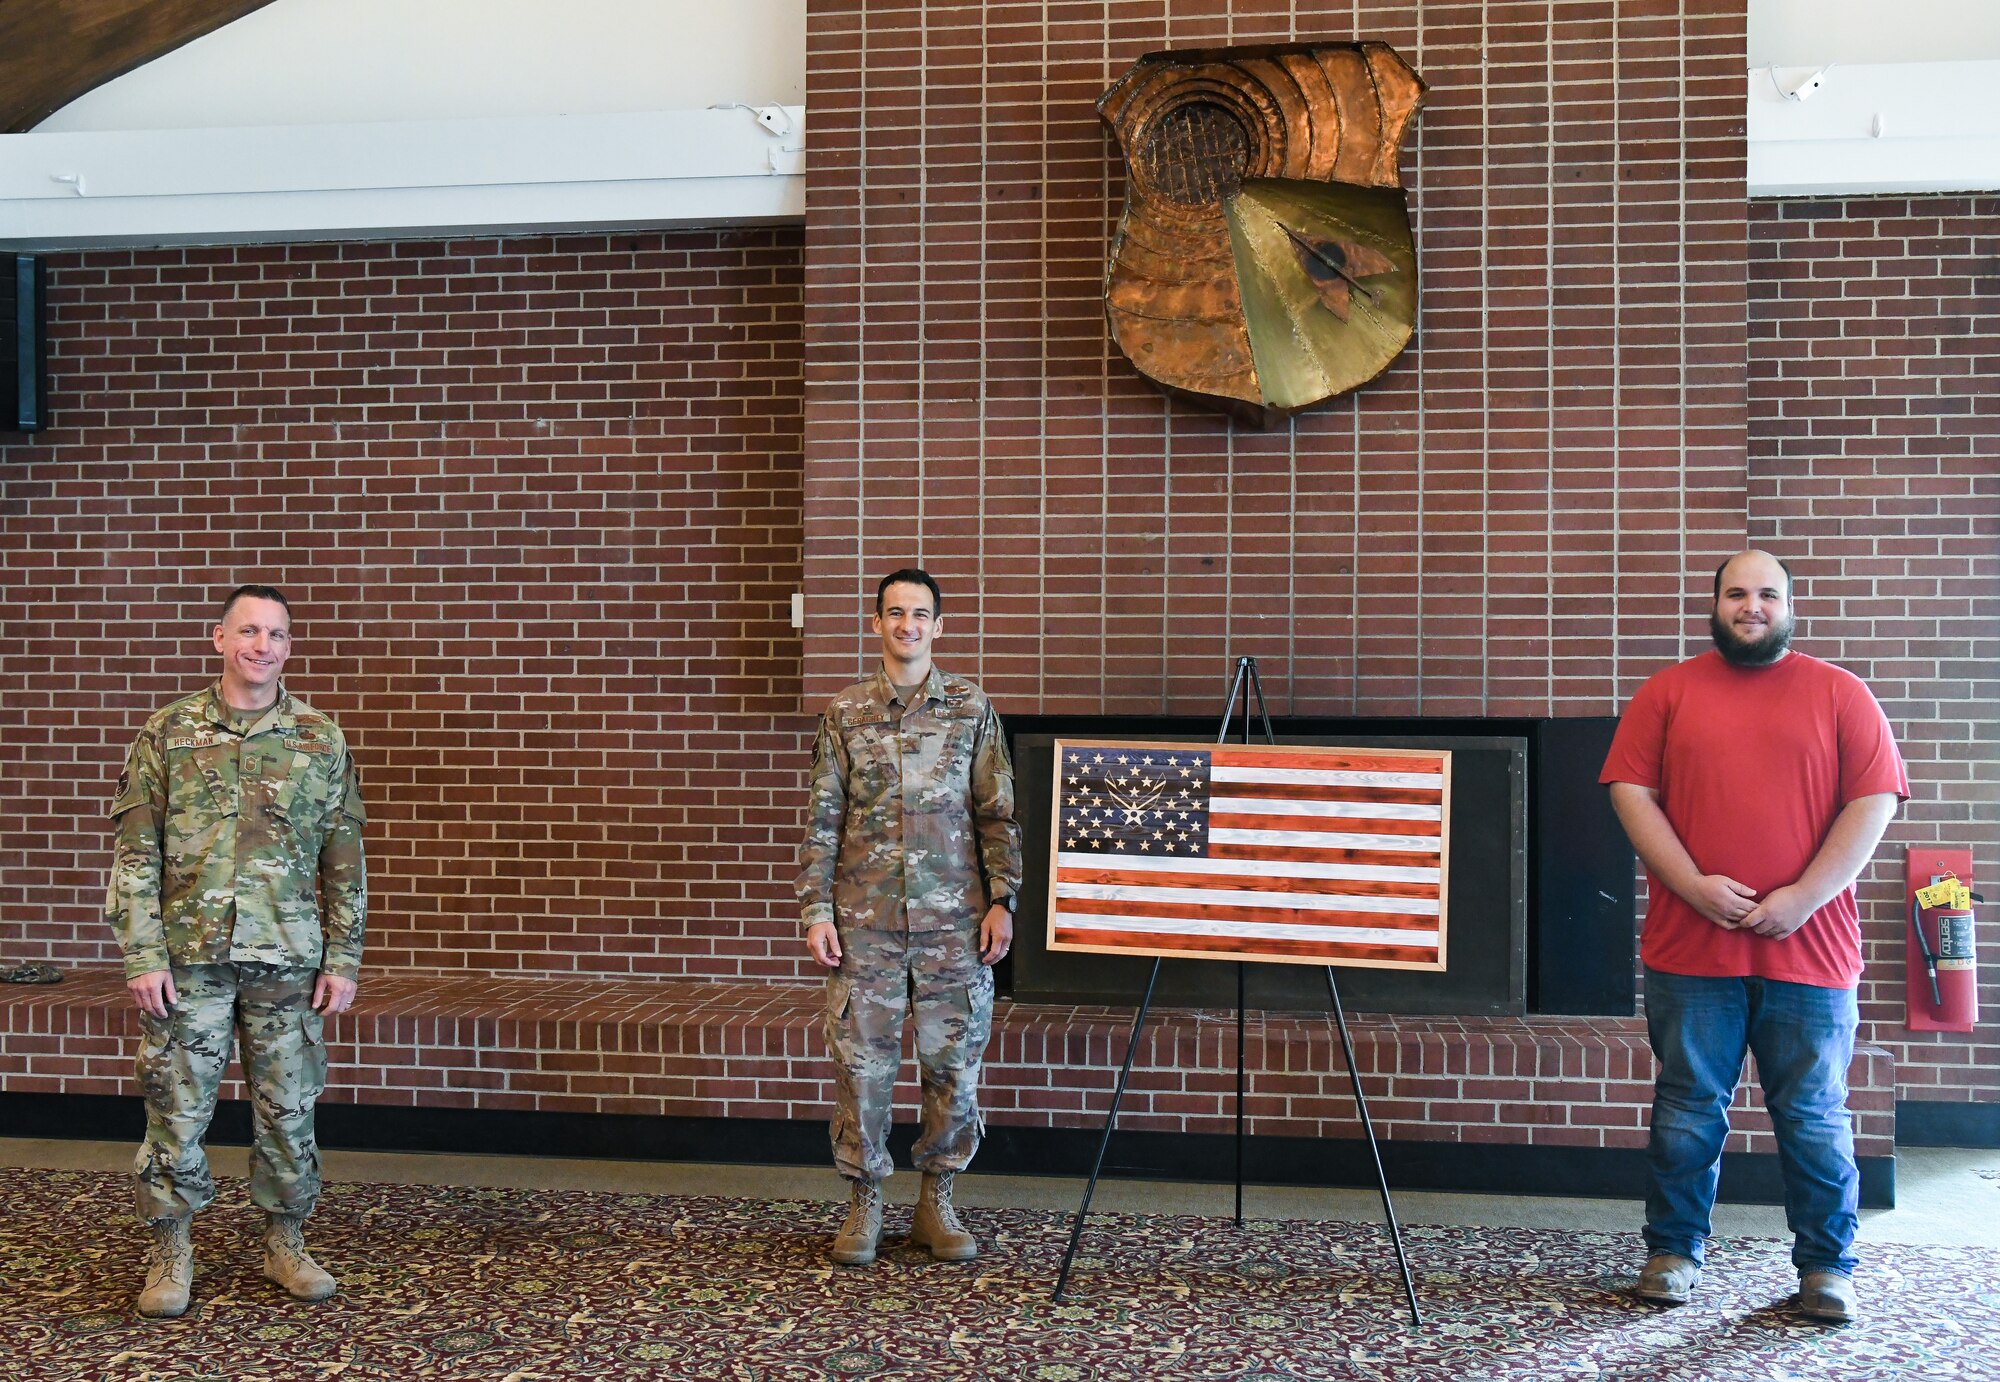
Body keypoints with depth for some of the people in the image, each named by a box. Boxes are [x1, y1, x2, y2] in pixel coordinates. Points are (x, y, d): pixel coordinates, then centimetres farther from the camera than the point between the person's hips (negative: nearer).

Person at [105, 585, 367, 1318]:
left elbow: (344, 862, 4)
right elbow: (135, 855, -1)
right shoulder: (167, 734, 0)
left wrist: (343, 960, 0)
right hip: (189, 957, -1)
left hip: (288, 957, 1)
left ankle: (286, 1242, 24)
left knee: (288, 1107, 8)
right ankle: (171, 1252, 21)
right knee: (177, 1107, 5)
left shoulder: (321, 740, 2)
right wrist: (143, 956, -8)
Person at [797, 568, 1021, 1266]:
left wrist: (1001, 900, -3)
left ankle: (936, 1203, 20)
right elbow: (822, 820, 5)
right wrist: (817, 909, -2)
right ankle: (864, 1203, 18)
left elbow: (997, 814, 4)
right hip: (865, 919, 0)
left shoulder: (971, 709, 4)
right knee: (861, 1060, 3)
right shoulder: (845, 714, 5)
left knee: (954, 1061, 4)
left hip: (953, 919, 0)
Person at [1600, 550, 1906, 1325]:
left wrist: (1806, 897, -10)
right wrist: (1695, 886, -11)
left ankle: (1827, 1267, 20)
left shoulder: (1839, 694, 5)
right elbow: (1631, 790, 0)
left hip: (1808, 948, 0)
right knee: (1688, 1110, 8)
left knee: (1814, 1117, 7)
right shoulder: (1669, 692, 6)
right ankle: (1673, 1252, 22)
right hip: (1691, 948, 0)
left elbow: (1874, 802, 0)